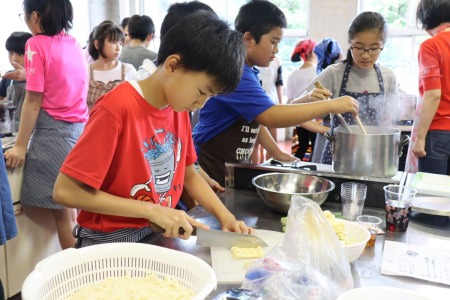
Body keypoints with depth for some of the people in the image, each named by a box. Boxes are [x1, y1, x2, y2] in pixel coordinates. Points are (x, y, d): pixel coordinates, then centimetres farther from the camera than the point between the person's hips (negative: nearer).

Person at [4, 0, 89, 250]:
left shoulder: (37, 44, -9)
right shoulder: (73, 44, 11)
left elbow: (34, 101, -12)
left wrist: (20, 146, -8)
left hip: (54, 132, -7)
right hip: (79, 129, 8)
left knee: (61, 212, 2)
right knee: (70, 208, 15)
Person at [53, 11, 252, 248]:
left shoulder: (180, 108, -1)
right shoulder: (116, 108, -22)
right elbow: (65, 191, -21)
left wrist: (225, 216, -5)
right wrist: (153, 210, -23)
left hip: (160, 236, 6)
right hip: (111, 242, -5)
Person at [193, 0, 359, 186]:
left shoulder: (247, 73, 9)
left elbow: (253, 119, 18)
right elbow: (271, 117, -32)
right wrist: (331, 105, -27)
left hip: (233, 167, 9)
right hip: (212, 170, -9)